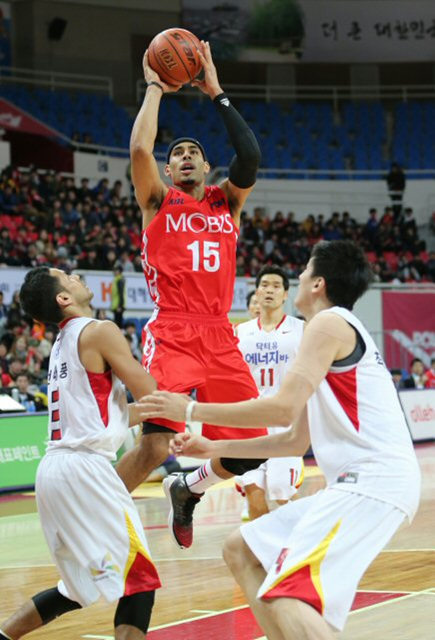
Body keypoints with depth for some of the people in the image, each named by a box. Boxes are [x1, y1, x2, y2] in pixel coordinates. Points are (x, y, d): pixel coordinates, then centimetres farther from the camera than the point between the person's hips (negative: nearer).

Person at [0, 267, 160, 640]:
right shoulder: (99, 331, -8)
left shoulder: (63, 342, 19)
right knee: (139, 579, -6)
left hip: (54, 469, 9)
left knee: (80, 589, 20)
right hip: (85, 467, -9)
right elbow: (152, 397, -6)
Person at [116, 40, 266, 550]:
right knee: (155, 444, -21)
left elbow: (251, 156, -3)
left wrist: (216, 94, 1)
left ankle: (187, 490, 36)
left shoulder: (227, 202, 16)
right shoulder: (158, 202, 8)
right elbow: (139, 148, -10)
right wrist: (154, 89, 2)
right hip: (171, 336, -5)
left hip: (219, 339, 5)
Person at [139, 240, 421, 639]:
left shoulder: (330, 323, -6)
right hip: (356, 482, 10)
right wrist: (215, 448, 24)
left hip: (373, 479, -10)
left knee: (286, 597, -23)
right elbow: (296, 441, 27)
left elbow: (282, 409, -17)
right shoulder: (341, 333, 24)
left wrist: (191, 410, -8)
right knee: (241, 552, 17)